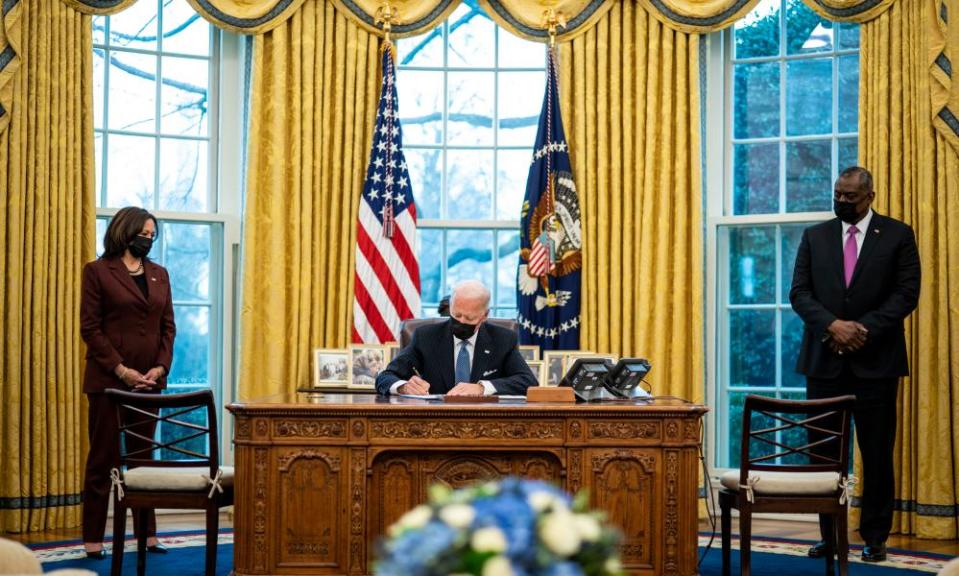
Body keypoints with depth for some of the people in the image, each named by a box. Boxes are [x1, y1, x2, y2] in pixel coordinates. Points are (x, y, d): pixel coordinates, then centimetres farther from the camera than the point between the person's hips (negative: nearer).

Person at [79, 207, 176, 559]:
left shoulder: (159, 274, 13)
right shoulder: (98, 271, -2)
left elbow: (168, 326, 10)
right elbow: (90, 327, -7)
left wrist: (161, 367, -5)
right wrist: (121, 369, -14)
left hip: (149, 381, 5)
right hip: (108, 380, -4)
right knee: (103, 459, 0)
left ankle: (147, 534, 14)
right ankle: (93, 539, 5)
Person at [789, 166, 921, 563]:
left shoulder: (898, 235, 3)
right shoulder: (814, 236, 9)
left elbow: (906, 293, -3)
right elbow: (799, 293, 3)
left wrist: (865, 329, -14)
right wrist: (833, 325, -13)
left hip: (875, 361, -2)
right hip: (824, 359, 2)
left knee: (877, 452, 2)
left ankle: (875, 537, 12)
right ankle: (830, 534, 12)